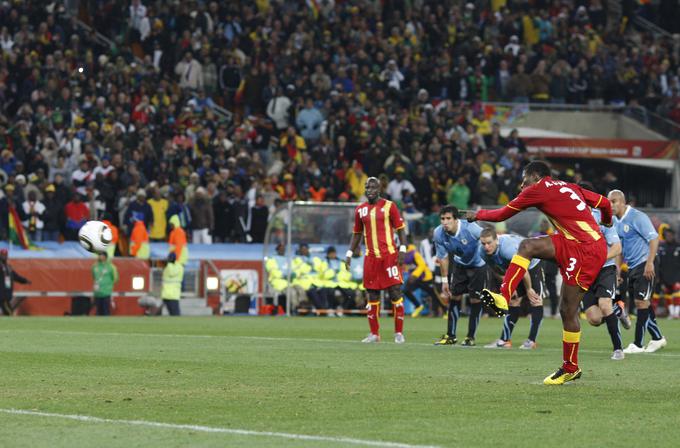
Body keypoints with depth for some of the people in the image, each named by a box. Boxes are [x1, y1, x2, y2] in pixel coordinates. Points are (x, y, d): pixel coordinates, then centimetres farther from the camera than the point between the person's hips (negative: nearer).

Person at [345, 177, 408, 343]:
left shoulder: (389, 206, -1)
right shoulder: (360, 209, 11)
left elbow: (400, 229, -1)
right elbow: (357, 234, 19)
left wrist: (402, 250, -11)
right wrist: (349, 254, 13)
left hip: (389, 255, -4)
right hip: (371, 257, 4)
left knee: (395, 293, -6)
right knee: (372, 295, 4)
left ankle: (399, 333, 0)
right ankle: (374, 334, 10)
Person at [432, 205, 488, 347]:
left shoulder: (470, 229, -34)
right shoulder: (439, 233, -19)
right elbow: (443, 257, -3)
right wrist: (444, 280, 0)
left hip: (478, 265, -4)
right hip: (459, 266, 4)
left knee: (475, 300, -5)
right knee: (454, 297, 1)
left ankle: (471, 337, 7)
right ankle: (450, 336, 11)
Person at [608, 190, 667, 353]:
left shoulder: (637, 217, -14)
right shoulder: (615, 221, 11)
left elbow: (654, 238, -18)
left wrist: (650, 263, -24)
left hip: (644, 266, -9)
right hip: (631, 267, 9)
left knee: (641, 302, -9)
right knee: (641, 304, 11)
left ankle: (638, 344, -9)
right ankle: (657, 338, 22)